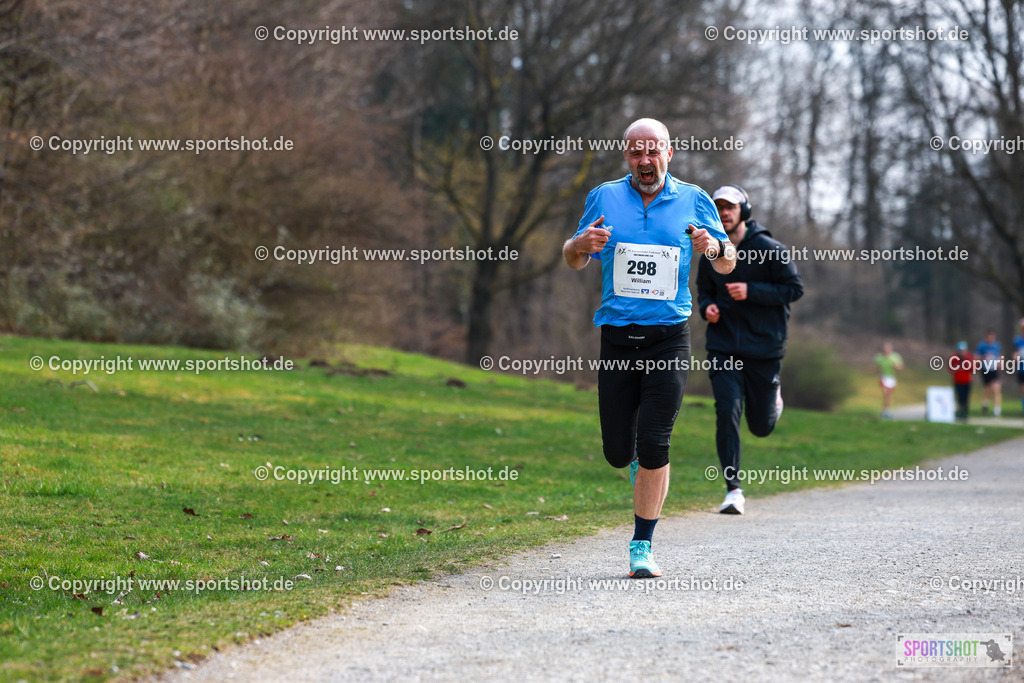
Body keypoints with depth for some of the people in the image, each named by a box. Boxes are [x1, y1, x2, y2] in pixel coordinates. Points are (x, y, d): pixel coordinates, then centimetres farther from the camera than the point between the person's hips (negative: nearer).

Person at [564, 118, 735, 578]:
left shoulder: (693, 201, 4)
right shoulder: (604, 198, 7)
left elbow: (728, 265, 12)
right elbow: (573, 260, 17)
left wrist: (713, 248, -12)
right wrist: (582, 244, -8)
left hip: (668, 337, -1)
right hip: (617, 337, 2)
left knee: (654, 446, -12)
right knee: (617, 452, 2)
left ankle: (642, 546, 0)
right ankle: (638, 462, 40)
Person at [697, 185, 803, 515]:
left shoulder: (769, 249, -7)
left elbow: (794, 288, -7)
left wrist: (751, 292, -18)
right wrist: (707, 307, -5)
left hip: (764, 346, -2)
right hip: (723, 347, 2)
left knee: (761, 426, 7)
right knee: (727, 413, -14)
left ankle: (772, 397, 44)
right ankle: (733, 490, -10)